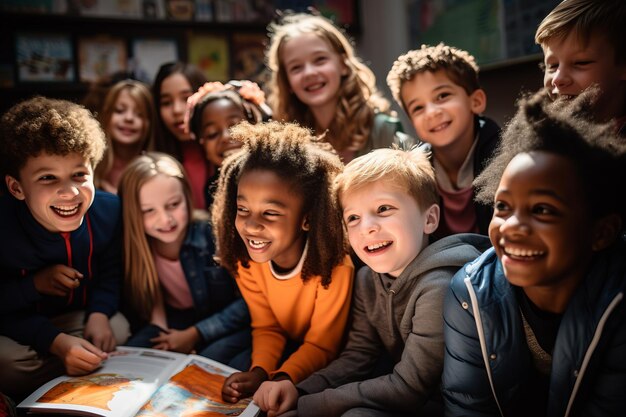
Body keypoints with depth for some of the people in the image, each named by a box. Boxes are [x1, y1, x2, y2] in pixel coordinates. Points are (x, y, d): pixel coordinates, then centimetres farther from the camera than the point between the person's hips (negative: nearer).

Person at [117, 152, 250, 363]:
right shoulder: (133, 244, -14)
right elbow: (138, 304, 2)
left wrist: (195, 334, -18)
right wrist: (165, 337, -16)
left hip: (226, 325, -3)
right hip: (173, 323, 3)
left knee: (211, 360, -32)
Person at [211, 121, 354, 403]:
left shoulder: (334, 266, -33)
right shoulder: (245, 260, -17)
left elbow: (321, 345, -21)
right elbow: (267, 327, -7)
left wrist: (279, 381, -38)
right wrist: (258, 372, -27)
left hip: (331, 359, -4)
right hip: (289, 345, 4)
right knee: (238, 388, -16)